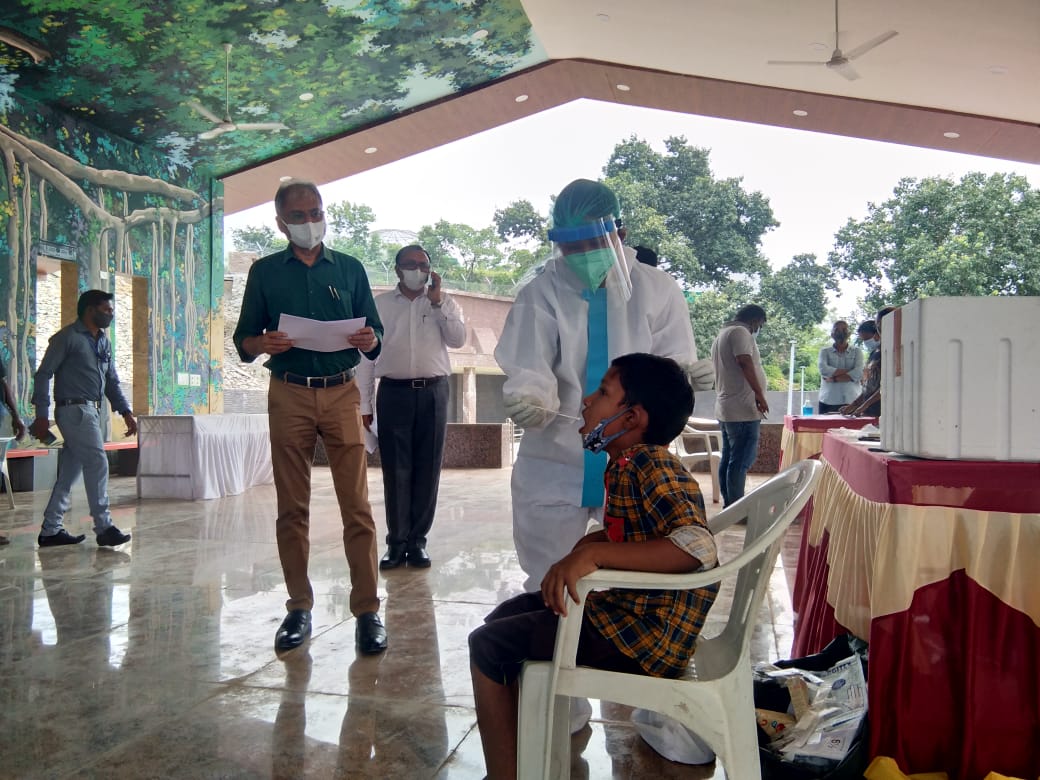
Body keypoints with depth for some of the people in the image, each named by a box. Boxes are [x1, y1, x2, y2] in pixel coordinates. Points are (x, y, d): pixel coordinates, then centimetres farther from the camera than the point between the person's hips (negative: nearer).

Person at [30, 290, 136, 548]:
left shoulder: (103, 342, 17)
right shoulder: (68, 338, -7)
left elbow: (112, 380, 20)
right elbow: (43, 374, -9)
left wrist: (125, 411, 9)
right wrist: (42, 415, -15)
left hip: (91, 411, 8)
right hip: (74, 409, -8)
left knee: (70, 471, 10)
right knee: (97, 463, -10)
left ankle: (50, 530, 16)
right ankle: (104, 528, -5)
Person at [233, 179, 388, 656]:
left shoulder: (349, 268, 14)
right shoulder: (265, 272, 12)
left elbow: (374, 333, 13)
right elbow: (243, 340, 10)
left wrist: (369, 340, -10)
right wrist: (261, 344, -13)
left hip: (341, 392, 0)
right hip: (288, 393, 1)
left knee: (357, 506, -6)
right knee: (291, 508, 4)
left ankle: (367, 610, -2)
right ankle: (298, 608, 14)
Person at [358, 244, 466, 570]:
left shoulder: (445, 304, 12)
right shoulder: (379, 305, 9)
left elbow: (458, 339, -4)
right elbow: (366, 354, 6)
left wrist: (436, 301, -9)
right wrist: (364, 404, 1)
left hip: (433, 392, 1)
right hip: (393, 393, -1)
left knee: (428, 469, 2)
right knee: (395, 470, -1)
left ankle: (417, 540, 12)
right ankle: (397, 541, 8)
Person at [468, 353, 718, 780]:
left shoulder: (649, 465, -22)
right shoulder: (631, 463, 7)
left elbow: (699, 546, -36)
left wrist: (591, 554, -39)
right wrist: (590, 543, 3)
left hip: (643, 632, -10)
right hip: (622, 605, 10)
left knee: (487, 644, -7)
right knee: (505, 615, 20)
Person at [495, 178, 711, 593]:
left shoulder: (657, 291, -1)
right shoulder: (541, 294, -4)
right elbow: (530, 367, -15)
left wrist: (682, 373, -30)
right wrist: (528, 399, -38)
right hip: (556, 466, 0)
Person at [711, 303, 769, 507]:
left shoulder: (722, 334, 23)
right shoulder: (740, 332, -9)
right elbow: (745, 362, -25)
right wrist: (759, 393, -28)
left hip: (725, 408, 11)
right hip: (743, 409, -11)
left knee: (727, 458, 12)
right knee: (741, 461, -9)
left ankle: (728, 505, 18)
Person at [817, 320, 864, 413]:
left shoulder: (856, 351, 11)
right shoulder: (825, 351, 11)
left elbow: (858, 374, -5)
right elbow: (823, 370, -8)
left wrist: (834, 378, -8)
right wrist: (849, 371, -7)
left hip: (851, 402, 0)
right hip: (828, 402, 0)